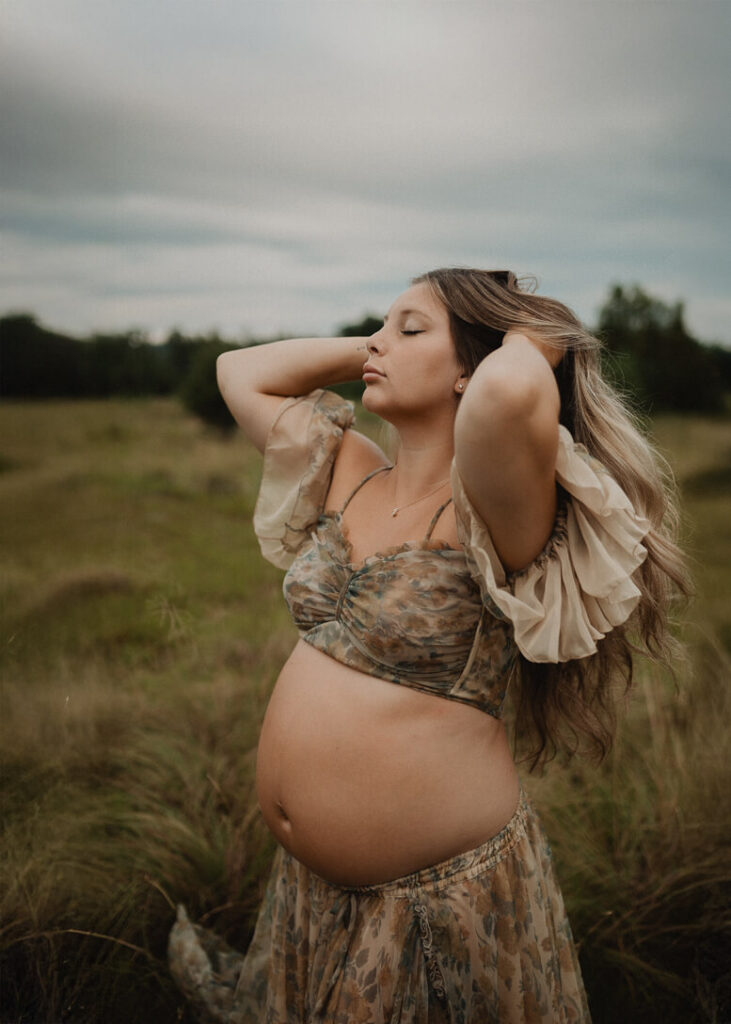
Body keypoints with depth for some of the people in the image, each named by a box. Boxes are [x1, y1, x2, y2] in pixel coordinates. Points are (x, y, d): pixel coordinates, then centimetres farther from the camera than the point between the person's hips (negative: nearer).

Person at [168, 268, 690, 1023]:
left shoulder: (490, 516, -21)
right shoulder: (351, 475, 1)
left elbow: (511, 389, -43)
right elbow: (240, 372, 10)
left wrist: (531, 340, -20)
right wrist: (374, 349, 2)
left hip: (442, 893, -6)